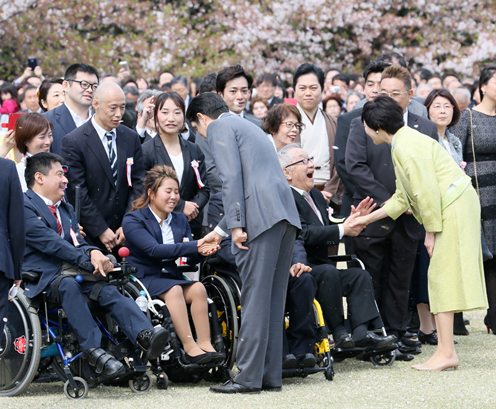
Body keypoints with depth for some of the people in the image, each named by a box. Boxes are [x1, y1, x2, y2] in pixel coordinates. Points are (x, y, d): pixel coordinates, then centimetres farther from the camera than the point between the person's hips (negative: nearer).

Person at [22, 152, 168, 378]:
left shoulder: (65, 208, 28)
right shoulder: (24, 207, -3)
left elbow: (77, 242, 16)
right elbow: (50, 243, -14)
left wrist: (93, 252, -10)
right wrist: (88, 259, -21)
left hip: (69, 269, 7)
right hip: (41, 275, -7)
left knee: (108, 289, -22)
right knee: (68, 285, -38)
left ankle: (144, 335, -42)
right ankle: (92, 350, -42)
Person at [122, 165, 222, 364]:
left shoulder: (180, 220, 16)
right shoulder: (133, 220, -4)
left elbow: (192, 257, 6)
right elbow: (154, 250, -21)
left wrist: (202, 251, -21)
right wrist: (195, 246, -28)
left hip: (171, 277, 6)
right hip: (143, 278, -6)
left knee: (198, 288, -23)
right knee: (174, 290, -32)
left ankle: (205, 344, -30)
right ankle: (190, 347, -36)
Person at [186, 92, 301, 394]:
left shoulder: (219, 127, 4)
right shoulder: (248, 127, 32)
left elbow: (232, 177, -10)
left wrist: (236, 225, -13)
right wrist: (220, 230, 43)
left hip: (261, 217, -9)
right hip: (285, 214, 9)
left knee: (255, 298, -9)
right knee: (273, 300, 9)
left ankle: (249, 377, -9)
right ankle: (270, 375, 10)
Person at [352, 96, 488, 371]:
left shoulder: (406, 148, -16)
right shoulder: (401, 144, 17)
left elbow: (427, 192, -21)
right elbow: (403, 198, 23)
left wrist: (431, 232, -14)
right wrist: (368, 218, 26)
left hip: (452, 209, -10)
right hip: (449, 210, 10)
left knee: (442, 277, -9)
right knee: (440, 278, 9)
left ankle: (446, 353, -9)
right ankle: (445, 350, 10)